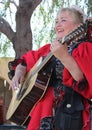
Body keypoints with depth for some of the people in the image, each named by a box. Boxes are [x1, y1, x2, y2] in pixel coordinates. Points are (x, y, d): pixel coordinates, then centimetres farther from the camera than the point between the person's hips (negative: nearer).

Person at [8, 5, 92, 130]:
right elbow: (26, 60, 28)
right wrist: (19, 72, 6)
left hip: (69, 113, -6)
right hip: (42, 110, 6)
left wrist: (64, 56, -33)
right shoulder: (49, 49, 16)